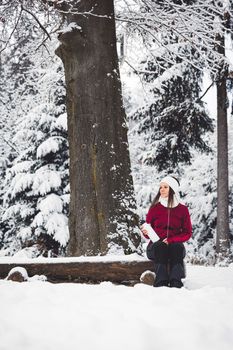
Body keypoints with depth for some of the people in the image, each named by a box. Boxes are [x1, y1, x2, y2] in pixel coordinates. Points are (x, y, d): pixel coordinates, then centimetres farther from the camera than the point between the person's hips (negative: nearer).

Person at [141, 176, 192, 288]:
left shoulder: (183, 209, 6)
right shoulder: (155, 208, 6)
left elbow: (187, 233, 4)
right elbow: (148, 231, 9)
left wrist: (171, 240, -12)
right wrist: (145, 232, -16)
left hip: (175, 246, 0)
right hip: (156, 246, 0)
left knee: (177, 247, -35)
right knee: (160, 247, -35)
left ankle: (176, 282, -43)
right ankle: (161, 282, -44)